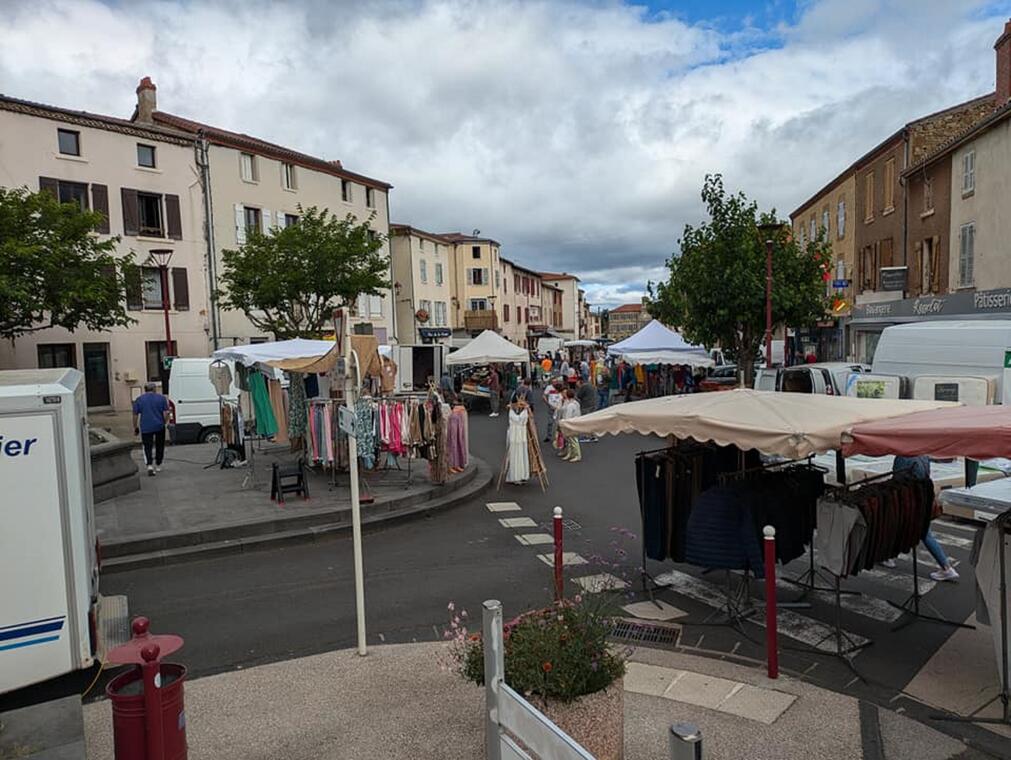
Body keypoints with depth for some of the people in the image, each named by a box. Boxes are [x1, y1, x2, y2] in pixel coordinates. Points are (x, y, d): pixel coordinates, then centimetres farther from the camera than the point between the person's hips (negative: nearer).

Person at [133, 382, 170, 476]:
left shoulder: (139, 399, 5)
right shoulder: (161, 398, 3)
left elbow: (135, 415, 4)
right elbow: (166, 413, -4)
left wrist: (135, 427, 12)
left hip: (145, 427, 0)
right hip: (159, 426, 0)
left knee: (147, 447, 4)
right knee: (159, 446, 14)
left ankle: (149, 465, -14)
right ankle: (158, 465, 22)